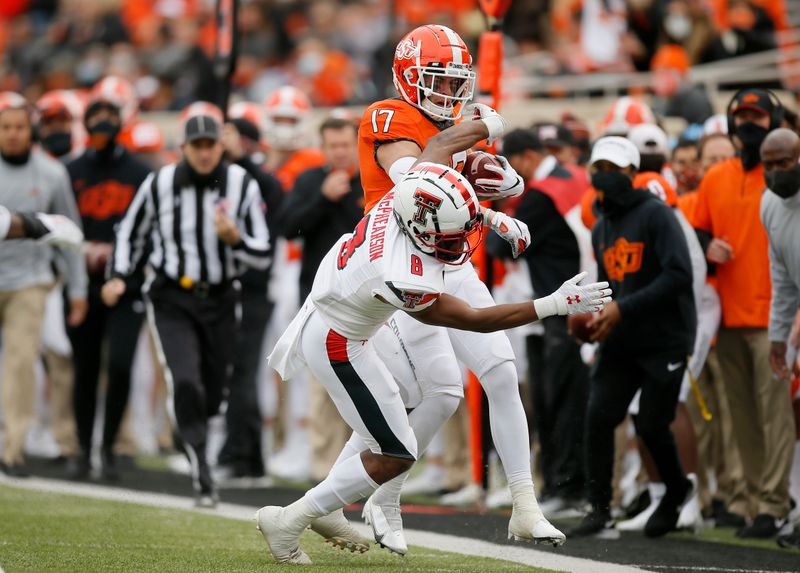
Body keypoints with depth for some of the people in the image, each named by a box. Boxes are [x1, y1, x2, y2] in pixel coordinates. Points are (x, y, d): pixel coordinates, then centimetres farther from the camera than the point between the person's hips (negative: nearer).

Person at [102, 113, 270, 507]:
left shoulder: (242, 186, -4)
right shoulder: (159, 184, -5)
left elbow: (262, 256, -2)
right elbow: (130, 231, 12)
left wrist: (234, 238, -21)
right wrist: (118, 276, 0)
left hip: (219, 301, 2)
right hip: (171, 300, -2)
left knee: (211, 393, 9)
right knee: (185, 383, -21)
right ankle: (202, 478, -19)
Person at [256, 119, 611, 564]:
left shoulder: (415, 187, -22)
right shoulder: (407, 283, -39)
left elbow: (443, 142, -1)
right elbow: (476, 321, -24)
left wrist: (488, 125, 18)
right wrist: (555, 306, -22)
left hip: (323, 312, 9)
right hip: (339, 345, -9)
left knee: (390, 413, 26)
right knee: (394, 456, -1)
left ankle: (326, 510, 34)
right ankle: (289, 521, 8)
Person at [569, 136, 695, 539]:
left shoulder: (655, 215, -11)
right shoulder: (601, 229, 13)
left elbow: (679, 275, -20)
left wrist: (623, 308, -20)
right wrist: (597, 316, 2)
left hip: (664, 340, -6)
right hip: (619, 342, 6)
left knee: (651, 426, -2)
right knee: (598, 417, -9)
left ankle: (676, 491, 27)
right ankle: (599, 512, -5)